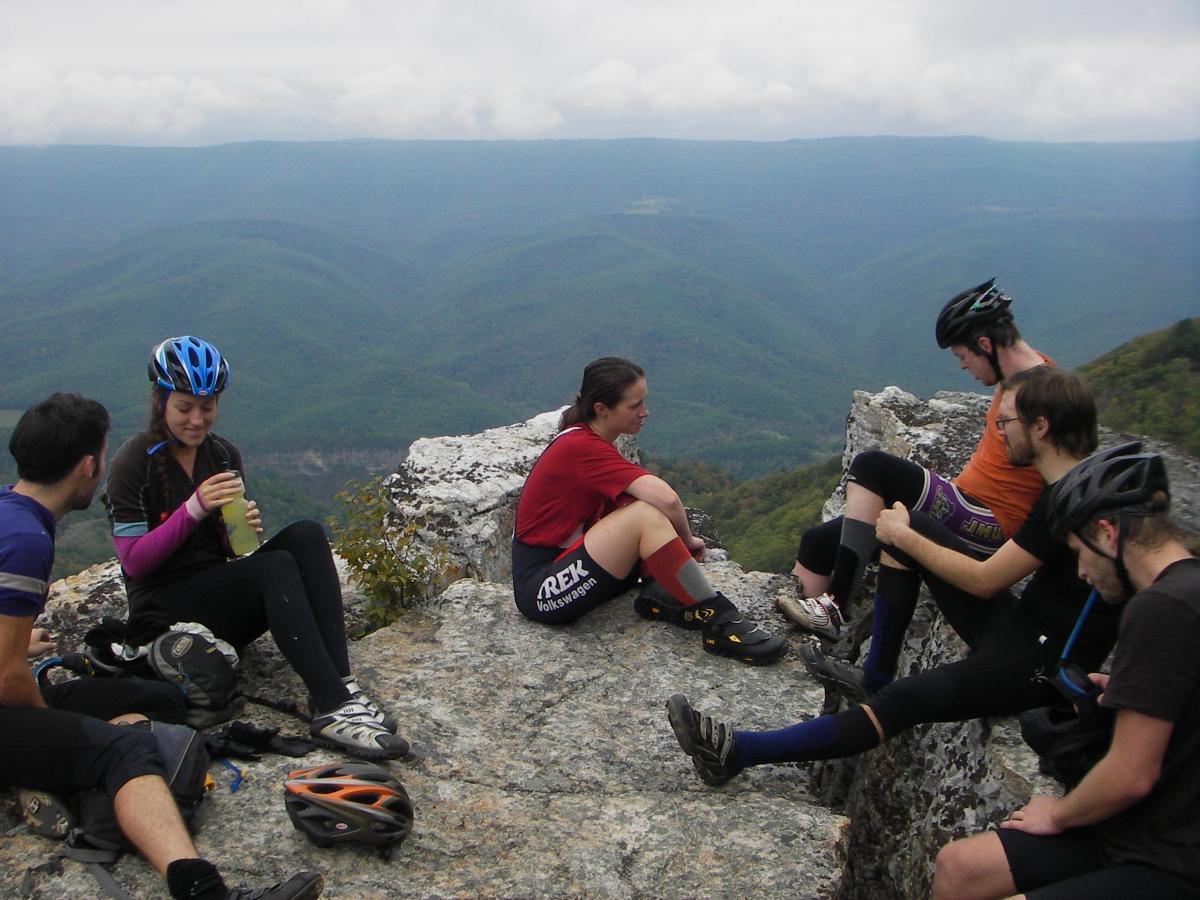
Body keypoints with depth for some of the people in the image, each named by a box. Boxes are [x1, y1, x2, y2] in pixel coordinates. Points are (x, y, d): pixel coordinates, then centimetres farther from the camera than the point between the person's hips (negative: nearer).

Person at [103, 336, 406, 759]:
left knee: (306, 536, -21)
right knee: (277, 567, -31)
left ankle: (340, 686, -32)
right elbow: (134, 561, -12)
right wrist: (194, 508, -23)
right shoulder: (134, 462, -8)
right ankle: (333, 710, -41)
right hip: (167, 614, -5)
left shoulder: (224, 455, 9)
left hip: (220, 598, 6)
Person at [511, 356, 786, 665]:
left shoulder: (586, 440, 10)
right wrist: (687, 540, -11)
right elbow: (666, 499, -29)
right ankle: (719, 623, -21)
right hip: (540, 589, -10)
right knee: (646, 515, -26)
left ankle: (663, 596, -15)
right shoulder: (581, 447, -21)